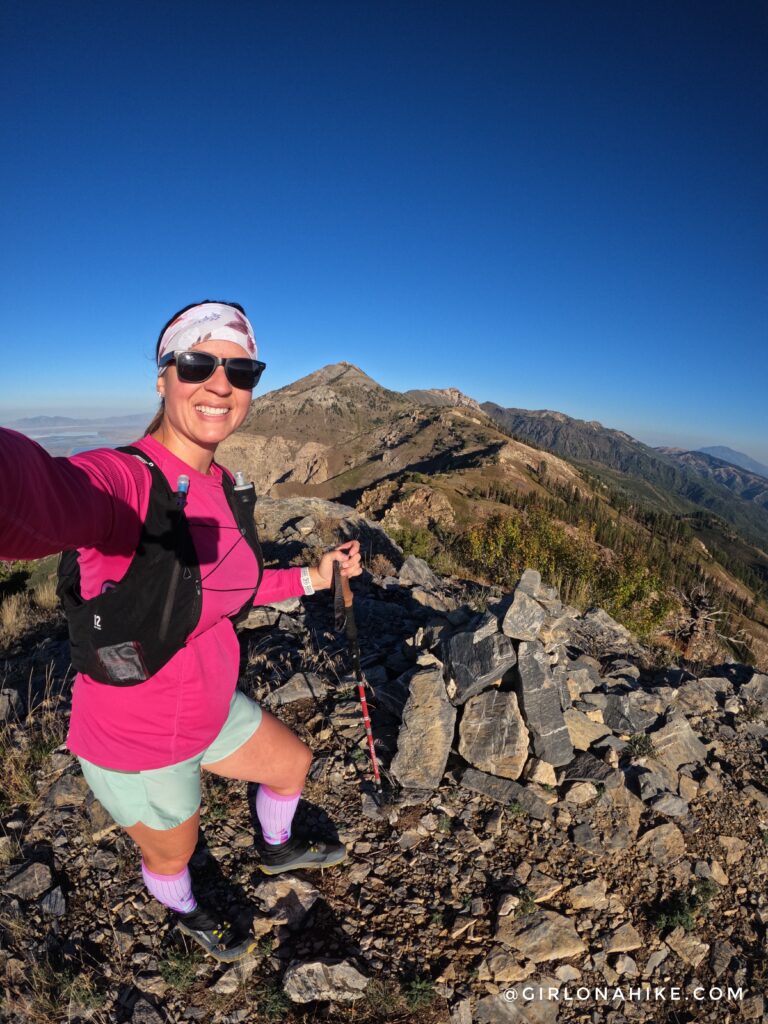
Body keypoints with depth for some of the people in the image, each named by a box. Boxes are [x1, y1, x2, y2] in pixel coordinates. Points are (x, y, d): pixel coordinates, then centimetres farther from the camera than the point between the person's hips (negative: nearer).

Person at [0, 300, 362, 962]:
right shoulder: (122, 480, -32)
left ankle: (277, 849, 64)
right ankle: (185, 913, 65)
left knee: (293, 764, 28)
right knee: (173, 856, 25)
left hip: (213, 711, 6)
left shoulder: (222, 486, -7)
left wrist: (312, 577, 6)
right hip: (138, 749, -6)